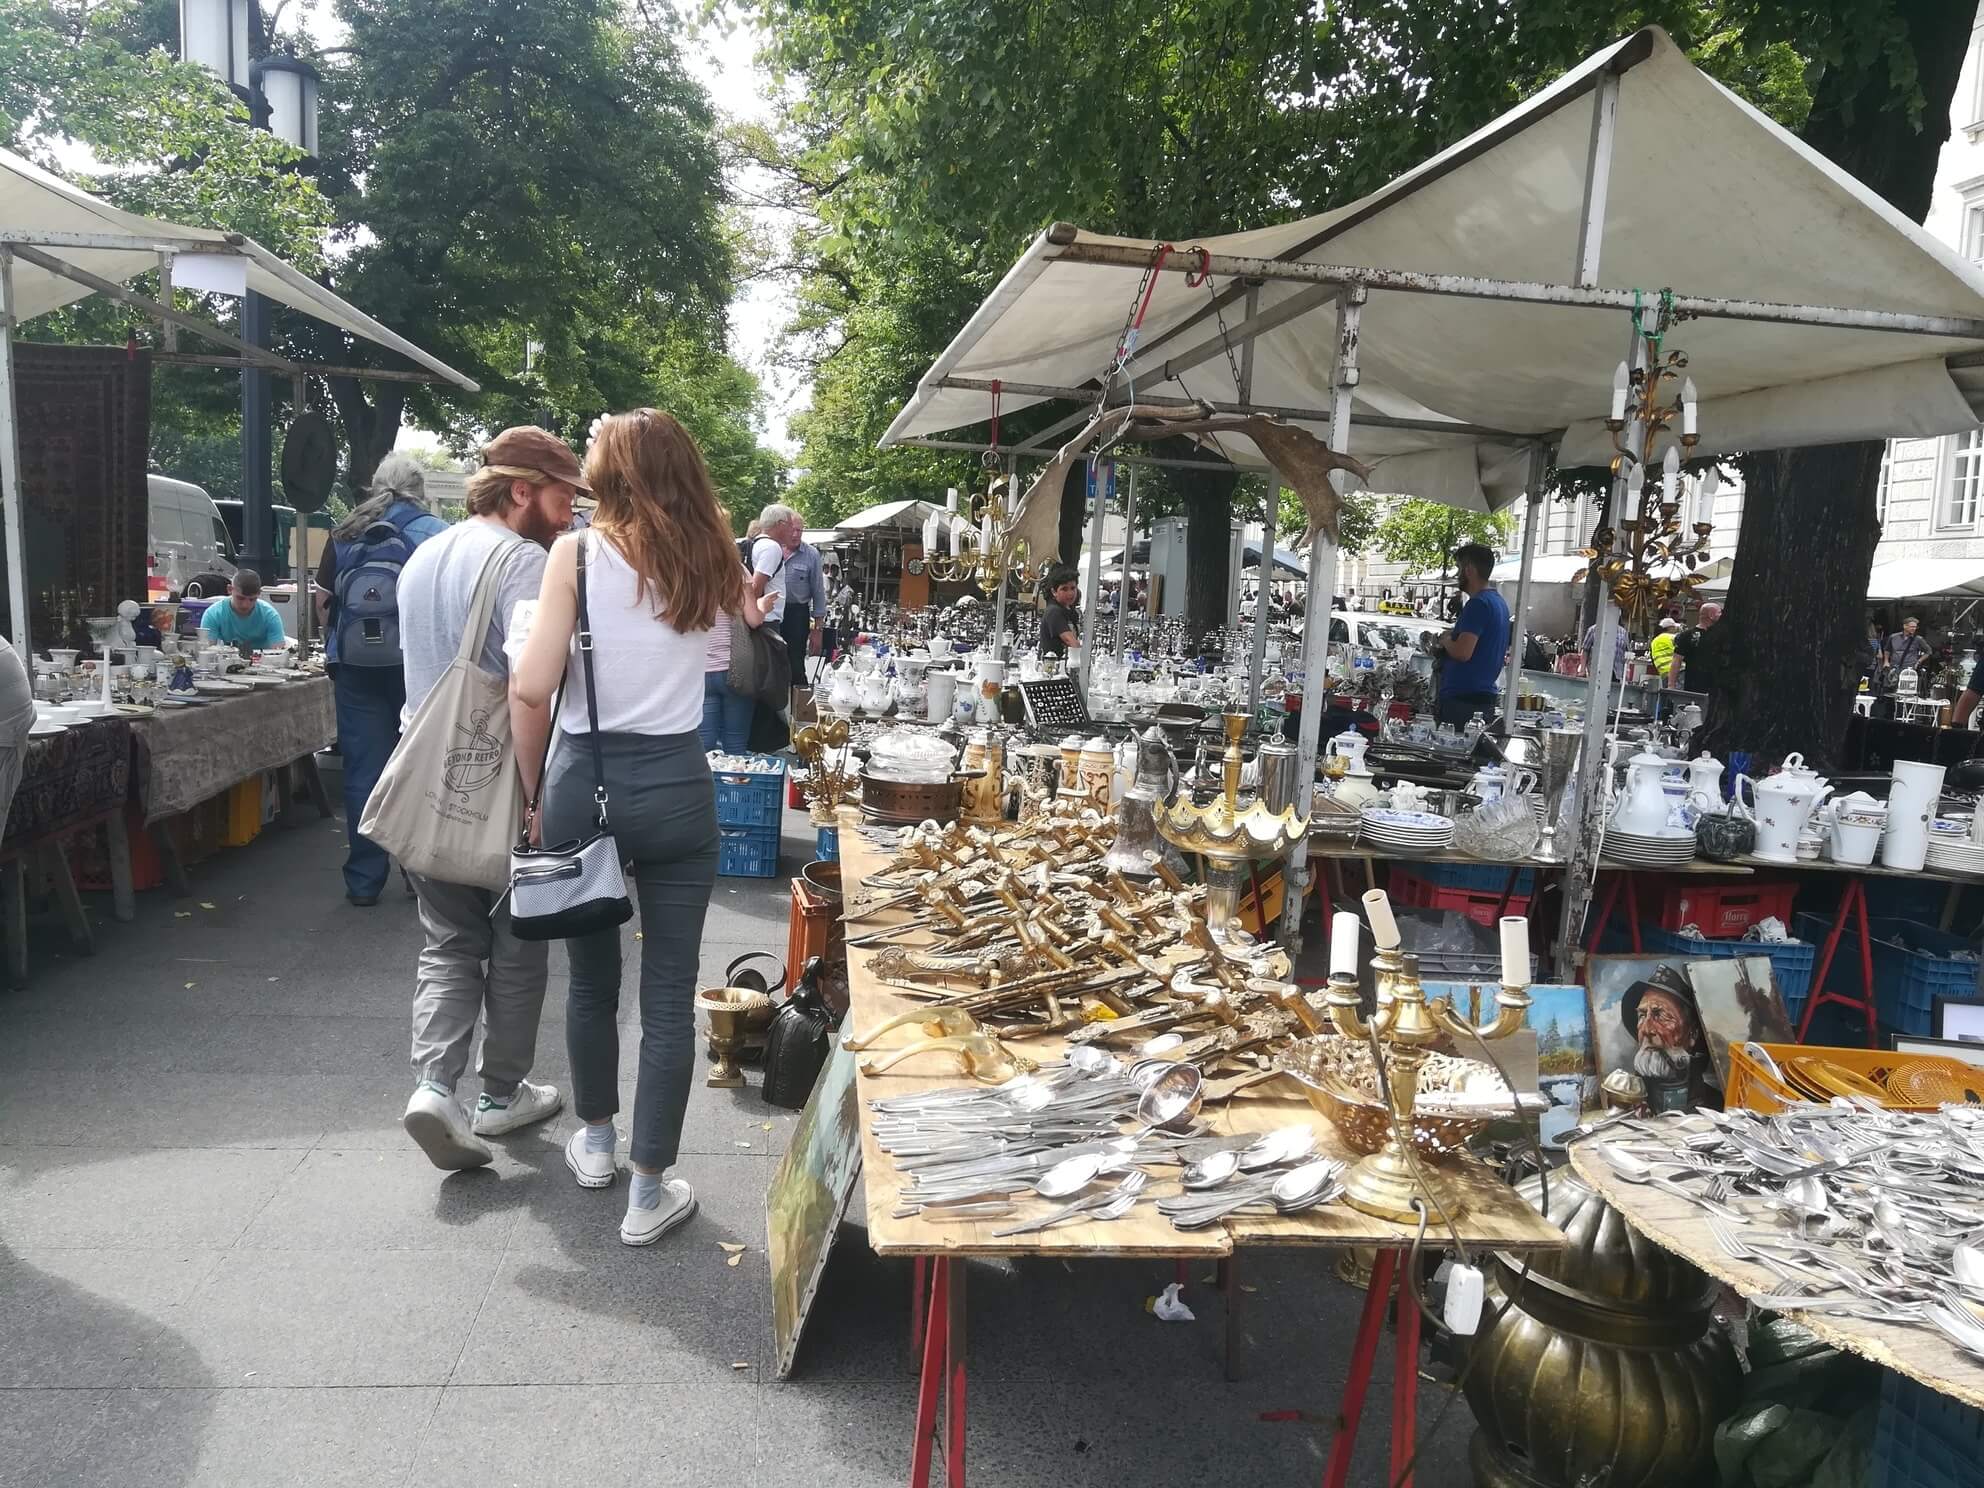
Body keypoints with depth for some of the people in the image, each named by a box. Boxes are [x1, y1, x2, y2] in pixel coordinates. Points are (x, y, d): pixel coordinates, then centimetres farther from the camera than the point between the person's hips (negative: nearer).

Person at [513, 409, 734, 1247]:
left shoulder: (577, 554, -5)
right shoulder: (707, 564, 3)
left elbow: (531, 689, -10)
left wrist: (530, 790, 2)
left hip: (586, 782, 0)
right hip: (677, 785, 1)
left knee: (591, 978, 18)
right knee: (669, 994, 6)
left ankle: (595, 1141, 38)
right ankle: (649, 1192, 12)